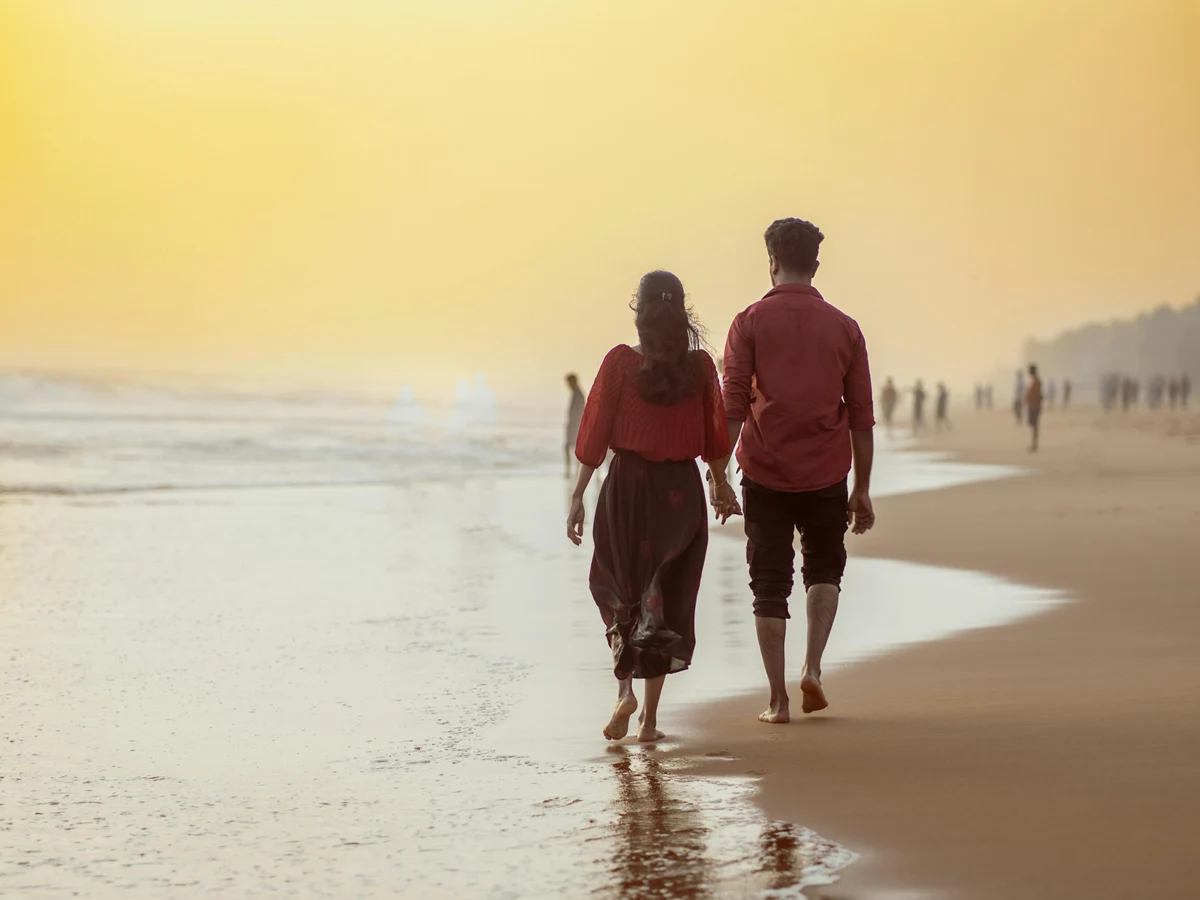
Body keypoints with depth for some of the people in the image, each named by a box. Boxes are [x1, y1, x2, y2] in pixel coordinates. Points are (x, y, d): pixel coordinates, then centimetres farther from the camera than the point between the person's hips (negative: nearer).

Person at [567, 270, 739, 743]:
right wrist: (721, 485, 19)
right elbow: (713, 437, 5)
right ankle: (650, 716, 7)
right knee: (666, 601, 8)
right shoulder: (700, 366, -2)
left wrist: (578, 497, -1)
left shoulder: (620, 362, -7)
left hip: (627, 486, -1)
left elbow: (595, 434, -6)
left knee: (618, 592, 17)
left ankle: (624, 690, -1)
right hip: (681, 490, 1)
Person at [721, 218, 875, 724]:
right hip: (825, 474, 2)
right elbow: (861, 417, 5)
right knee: (824, 568, 22)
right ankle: (813, 668, 4)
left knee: (770, 583, 6)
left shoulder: (751, 322, -2)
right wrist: (862, 490, 11)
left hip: (765, 472, -1)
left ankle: (778, 699, 4)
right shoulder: (843, 327, 4)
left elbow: (732, 406, -9)